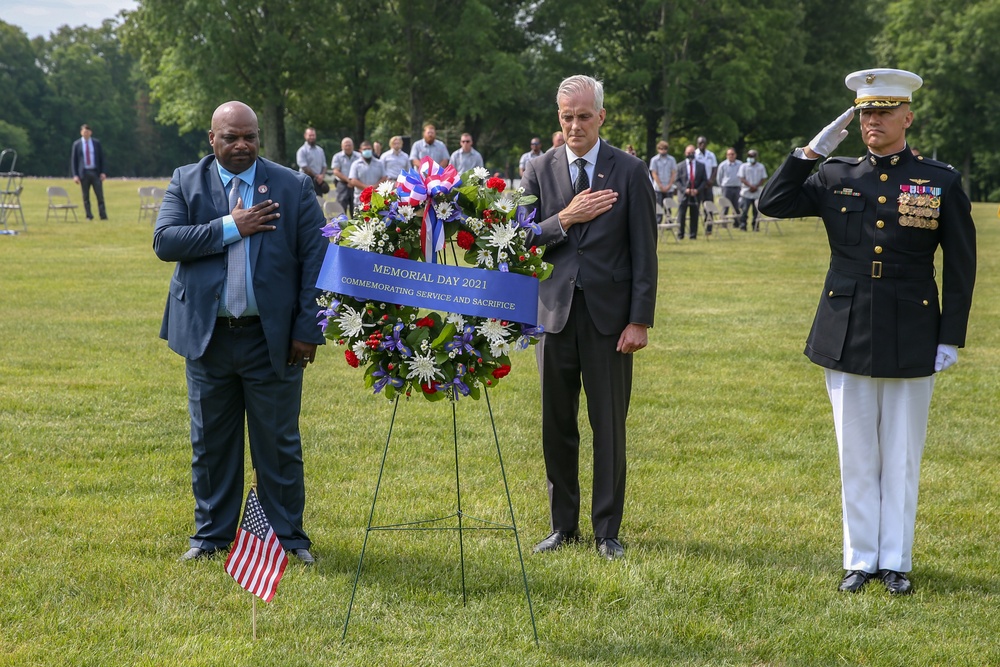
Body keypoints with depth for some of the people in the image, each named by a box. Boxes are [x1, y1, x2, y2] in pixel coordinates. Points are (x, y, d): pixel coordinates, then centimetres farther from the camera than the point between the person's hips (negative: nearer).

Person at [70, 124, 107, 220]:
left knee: (100, 195, -4)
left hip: (95, 172, 0)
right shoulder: (77, 144, 4)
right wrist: (75, 175, -5)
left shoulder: (96, 143, 7)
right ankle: (89, 216, 6)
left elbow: (101, 158, 9)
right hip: (83, 172, 0)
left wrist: (102, 172, -1)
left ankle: (103, 216, -2)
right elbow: (73, 160, 4)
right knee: (86, 197, 1)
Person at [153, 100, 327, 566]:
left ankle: (288, 536, 18)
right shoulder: (186, 183, 4)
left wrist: (308, 330, -8)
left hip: (272, 338, -1)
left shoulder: (293, 186, 1)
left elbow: (315, 260, -2)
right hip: (207, 336, 1)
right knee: (210, 441, 11)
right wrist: (231, 227, -16)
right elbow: (165, 242, -10)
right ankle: (212, 534, 25)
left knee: (278, 443, 6)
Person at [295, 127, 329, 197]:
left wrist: (322, 175, -4)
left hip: (319, 181, 6)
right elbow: (304, 167, -13)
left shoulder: (320, 150, 15)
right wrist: (316, 176, -13)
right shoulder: (302, 151, -5)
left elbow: (324, 165, 16)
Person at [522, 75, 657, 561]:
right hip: (555, 314, 2)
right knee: (556, 425, 8)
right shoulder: (539, 171, 6)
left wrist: (639, 320, -8)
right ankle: (563, 525, 21)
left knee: (609, 427, 1)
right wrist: (565, 219, -13)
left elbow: (644, 252, -2)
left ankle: (607, 531, 11)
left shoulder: (630, 172, -1)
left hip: (609, 315, -2)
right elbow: (521, 241, 2)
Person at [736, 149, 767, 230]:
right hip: (746, 193, -2)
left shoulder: (761, 167, 11)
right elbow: (742, 179, -2)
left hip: (757, 193, 2)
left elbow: (763, 179, 6)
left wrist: (756, 187, -9)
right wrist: (751, 186, -15)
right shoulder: (743, 167, 6)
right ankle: (743, 226, -2)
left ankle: (756, 226, 7)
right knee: (744, 210, -7)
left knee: (756, 211, 1)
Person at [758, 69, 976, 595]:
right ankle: (860, 559, 19)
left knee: (902, 457, 6)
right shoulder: (836, 177, 6)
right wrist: (813, 151, -6)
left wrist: (952, 338, -3)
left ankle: (895, 562, 17)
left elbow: (960, 267, 1)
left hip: (910, 340, -2)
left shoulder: (941, 182, 0)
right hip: (848, 335, 2)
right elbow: (771, 203, -1)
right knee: (856, 456, 9)